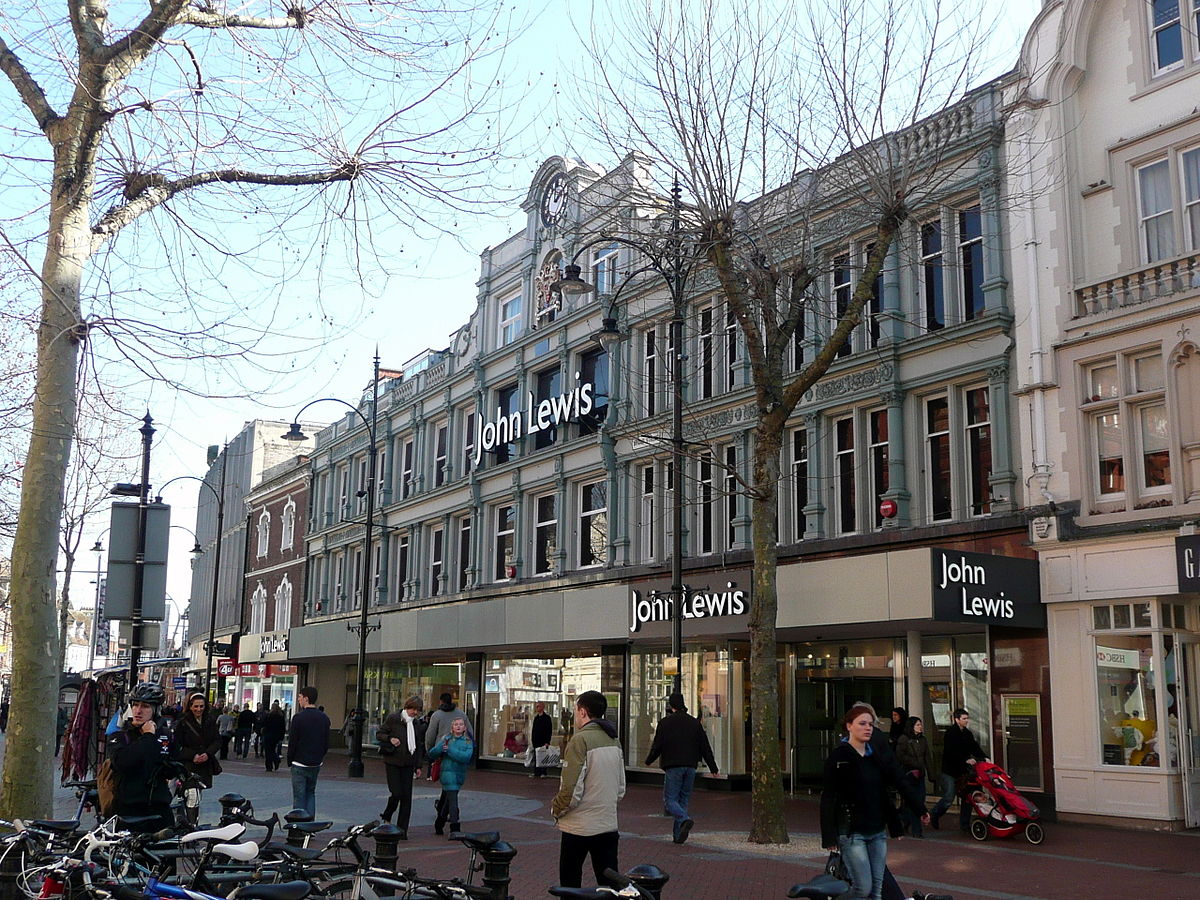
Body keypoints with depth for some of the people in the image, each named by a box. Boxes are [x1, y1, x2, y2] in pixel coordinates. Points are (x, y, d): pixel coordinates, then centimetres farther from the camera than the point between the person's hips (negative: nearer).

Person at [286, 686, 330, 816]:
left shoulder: (298, 717, -13)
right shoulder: (324, 718, 5)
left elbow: (292, 742, -10)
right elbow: (327, 743, 9)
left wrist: (290, 761, 1)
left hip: (300, 764, -5)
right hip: (316, 764, 5)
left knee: (299, 796, 1)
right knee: (310, 793, 15)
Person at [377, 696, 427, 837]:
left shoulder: (418, 724, 9)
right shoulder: (393, 718, -4)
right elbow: (379, 734, 1)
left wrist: (418, 766, 11)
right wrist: (390, 739, -18)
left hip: (408, 764, 4)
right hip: (393, 762, -4)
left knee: (407, 797, 0)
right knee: (396, 793, -9)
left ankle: (402, 829, 7)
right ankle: (386, 817, 20)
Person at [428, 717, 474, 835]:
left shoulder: (468, 742, 3)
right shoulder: (446, 739, 0)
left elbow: (466, 757, -14)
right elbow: (432, 754, -3)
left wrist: (450, 750, -18)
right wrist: (441, 747, -22)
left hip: (460, 775, 3)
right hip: (448, 773, -3)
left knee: (445, 800, 17)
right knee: (452, 800, -13)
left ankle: (438, 826, 31)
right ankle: (455, 828, -12)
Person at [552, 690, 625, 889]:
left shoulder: (580, 740, -17)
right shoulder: (614, 741, 7)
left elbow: (571, 789, -19)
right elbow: (621, 788, 15)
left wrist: (556, 809, -2)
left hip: (579, 826, -6)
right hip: (608, 825, 6)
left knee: (570, 884, 8)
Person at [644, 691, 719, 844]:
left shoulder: (665, 722, -3)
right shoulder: (695, 722, 9)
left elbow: (657, 746, -3)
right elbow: (705, 747, 10)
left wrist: (648, 761, 14)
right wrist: (713, 767, 17)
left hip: (673, 767, -4)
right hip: (690, 767, 4)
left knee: (670, 800, -1)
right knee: (683, 800, 11)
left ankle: (685, 820, -27)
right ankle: (678, 834, 8)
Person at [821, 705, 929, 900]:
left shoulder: (877, 756, 10)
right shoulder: (838, 757, -8)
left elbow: (900, 783, 7)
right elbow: (827, 798, -11)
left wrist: (920, 810, -2)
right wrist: (828, 837, -16)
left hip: (878, 831, 6)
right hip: (852, 832, -6)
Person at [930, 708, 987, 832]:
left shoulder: (967, 733, 11)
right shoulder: (950, 733, -12)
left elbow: (975, 748, 4)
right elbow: (952, 752, -21)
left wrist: (984, 757, -13)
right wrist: (966, 760, -29)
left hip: (963, 771, 7)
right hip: (950, 772, -7)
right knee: (948, 798, -7)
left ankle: (964, 824, 16)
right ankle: (933, 816, 16)